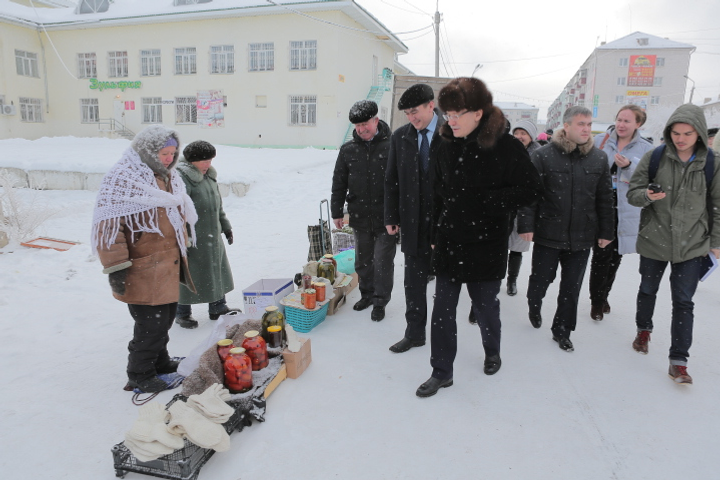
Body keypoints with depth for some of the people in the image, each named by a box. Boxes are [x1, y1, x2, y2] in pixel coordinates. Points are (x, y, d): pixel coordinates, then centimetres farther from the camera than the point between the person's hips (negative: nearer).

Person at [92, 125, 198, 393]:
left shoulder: (168, 177, 13)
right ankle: (140, 375, 17)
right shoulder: (123, 180, -15)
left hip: (169, 266, 9)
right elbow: (109, 225, -18)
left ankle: (159, 361, 37)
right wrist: (116, 267, -20)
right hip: (144, 271, -8)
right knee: (150, 324, -2)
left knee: (165, 318, 19)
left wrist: (182, 252, 26)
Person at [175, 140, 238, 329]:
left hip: (212, 236, 9)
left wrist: (225, 226, 21)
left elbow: (218, 205, 22)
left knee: (216, 271, 16)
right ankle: (182, 313, 21)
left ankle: (217, 307, 31)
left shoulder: (209, 176, 12)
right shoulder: (181, 178, -18)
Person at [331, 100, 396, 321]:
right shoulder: (348, 150, 4)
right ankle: (367, 294, 34)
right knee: (362, 260, 16)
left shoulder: (391, 146, -7)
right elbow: (339, 183, 10)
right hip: (360, 217, 4)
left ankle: (380, 301, 18)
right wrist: (336, 212, 8)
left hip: (386, 217, -4)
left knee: (383, 261, 3)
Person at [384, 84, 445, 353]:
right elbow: (391, 180, 10)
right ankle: (414, 334, 25)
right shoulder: (400, 137, 6)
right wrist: (391, 217, 6)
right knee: (413, 282, 10)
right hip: (414, 224, 3)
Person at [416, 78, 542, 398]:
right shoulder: (447, 146, 2)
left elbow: (531, 189, -8)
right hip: (448, 242, 4)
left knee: (485, 306, 14)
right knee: (442, 309, 5)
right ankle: (441, 372, 21)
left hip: (487, 243, -3)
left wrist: (492, 202, -17)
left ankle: (492, 352, 45)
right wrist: (435, 235, 10)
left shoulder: (505, 146, -12)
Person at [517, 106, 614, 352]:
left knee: (571, 288, 11)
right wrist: (526, 225, -12)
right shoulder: (542, 155, -6)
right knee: (541, 278, 9)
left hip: (582, 237, 3)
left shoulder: (599, 158, 5)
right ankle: (534, 307, 42)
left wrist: (605, 231, 8)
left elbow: (605, 199, 9)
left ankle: (562, 331, 28)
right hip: (548, 234, -3)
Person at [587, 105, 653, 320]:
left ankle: (603, 296, 31)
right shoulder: (600, 141, 2)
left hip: (625, 212, 2)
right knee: (601, 255, -4)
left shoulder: (646, 148, 4)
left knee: (615, 256, 12)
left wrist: (629, 165, -20)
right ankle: (596, 301, 12)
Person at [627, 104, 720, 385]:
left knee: (683, 301, 0)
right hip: (653, 240, 1)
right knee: (648, 290, 17)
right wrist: (646, 195, -25)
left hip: (691, 245, 0)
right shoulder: (654, 157, -5)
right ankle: (643, 330, 43)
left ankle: (678, 361, 10)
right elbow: (632, 192, -3)